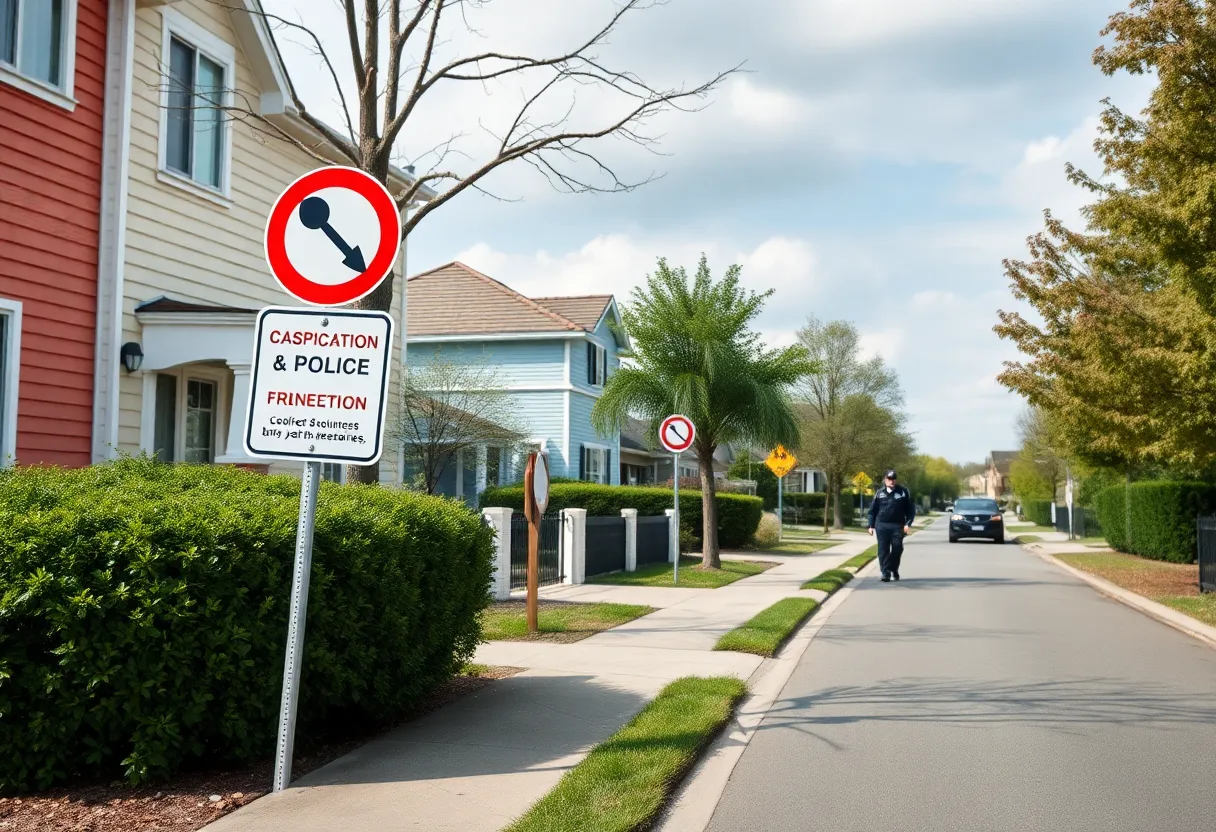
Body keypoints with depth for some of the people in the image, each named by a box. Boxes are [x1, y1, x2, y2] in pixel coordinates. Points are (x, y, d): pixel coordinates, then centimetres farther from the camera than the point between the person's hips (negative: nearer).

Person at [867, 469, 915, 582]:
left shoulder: (903, 492, 4)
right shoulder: (879, 493, 8)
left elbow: (911, 509, 4)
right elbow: (873, 510, 11)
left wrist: (908, 523, -7)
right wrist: (871, 526, 5)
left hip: (897, 526, -1)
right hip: (882, 525, 1)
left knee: (897, 548, -3)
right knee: (883, 550, -3)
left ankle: (894, 569, 19)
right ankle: (886, 573, -1)